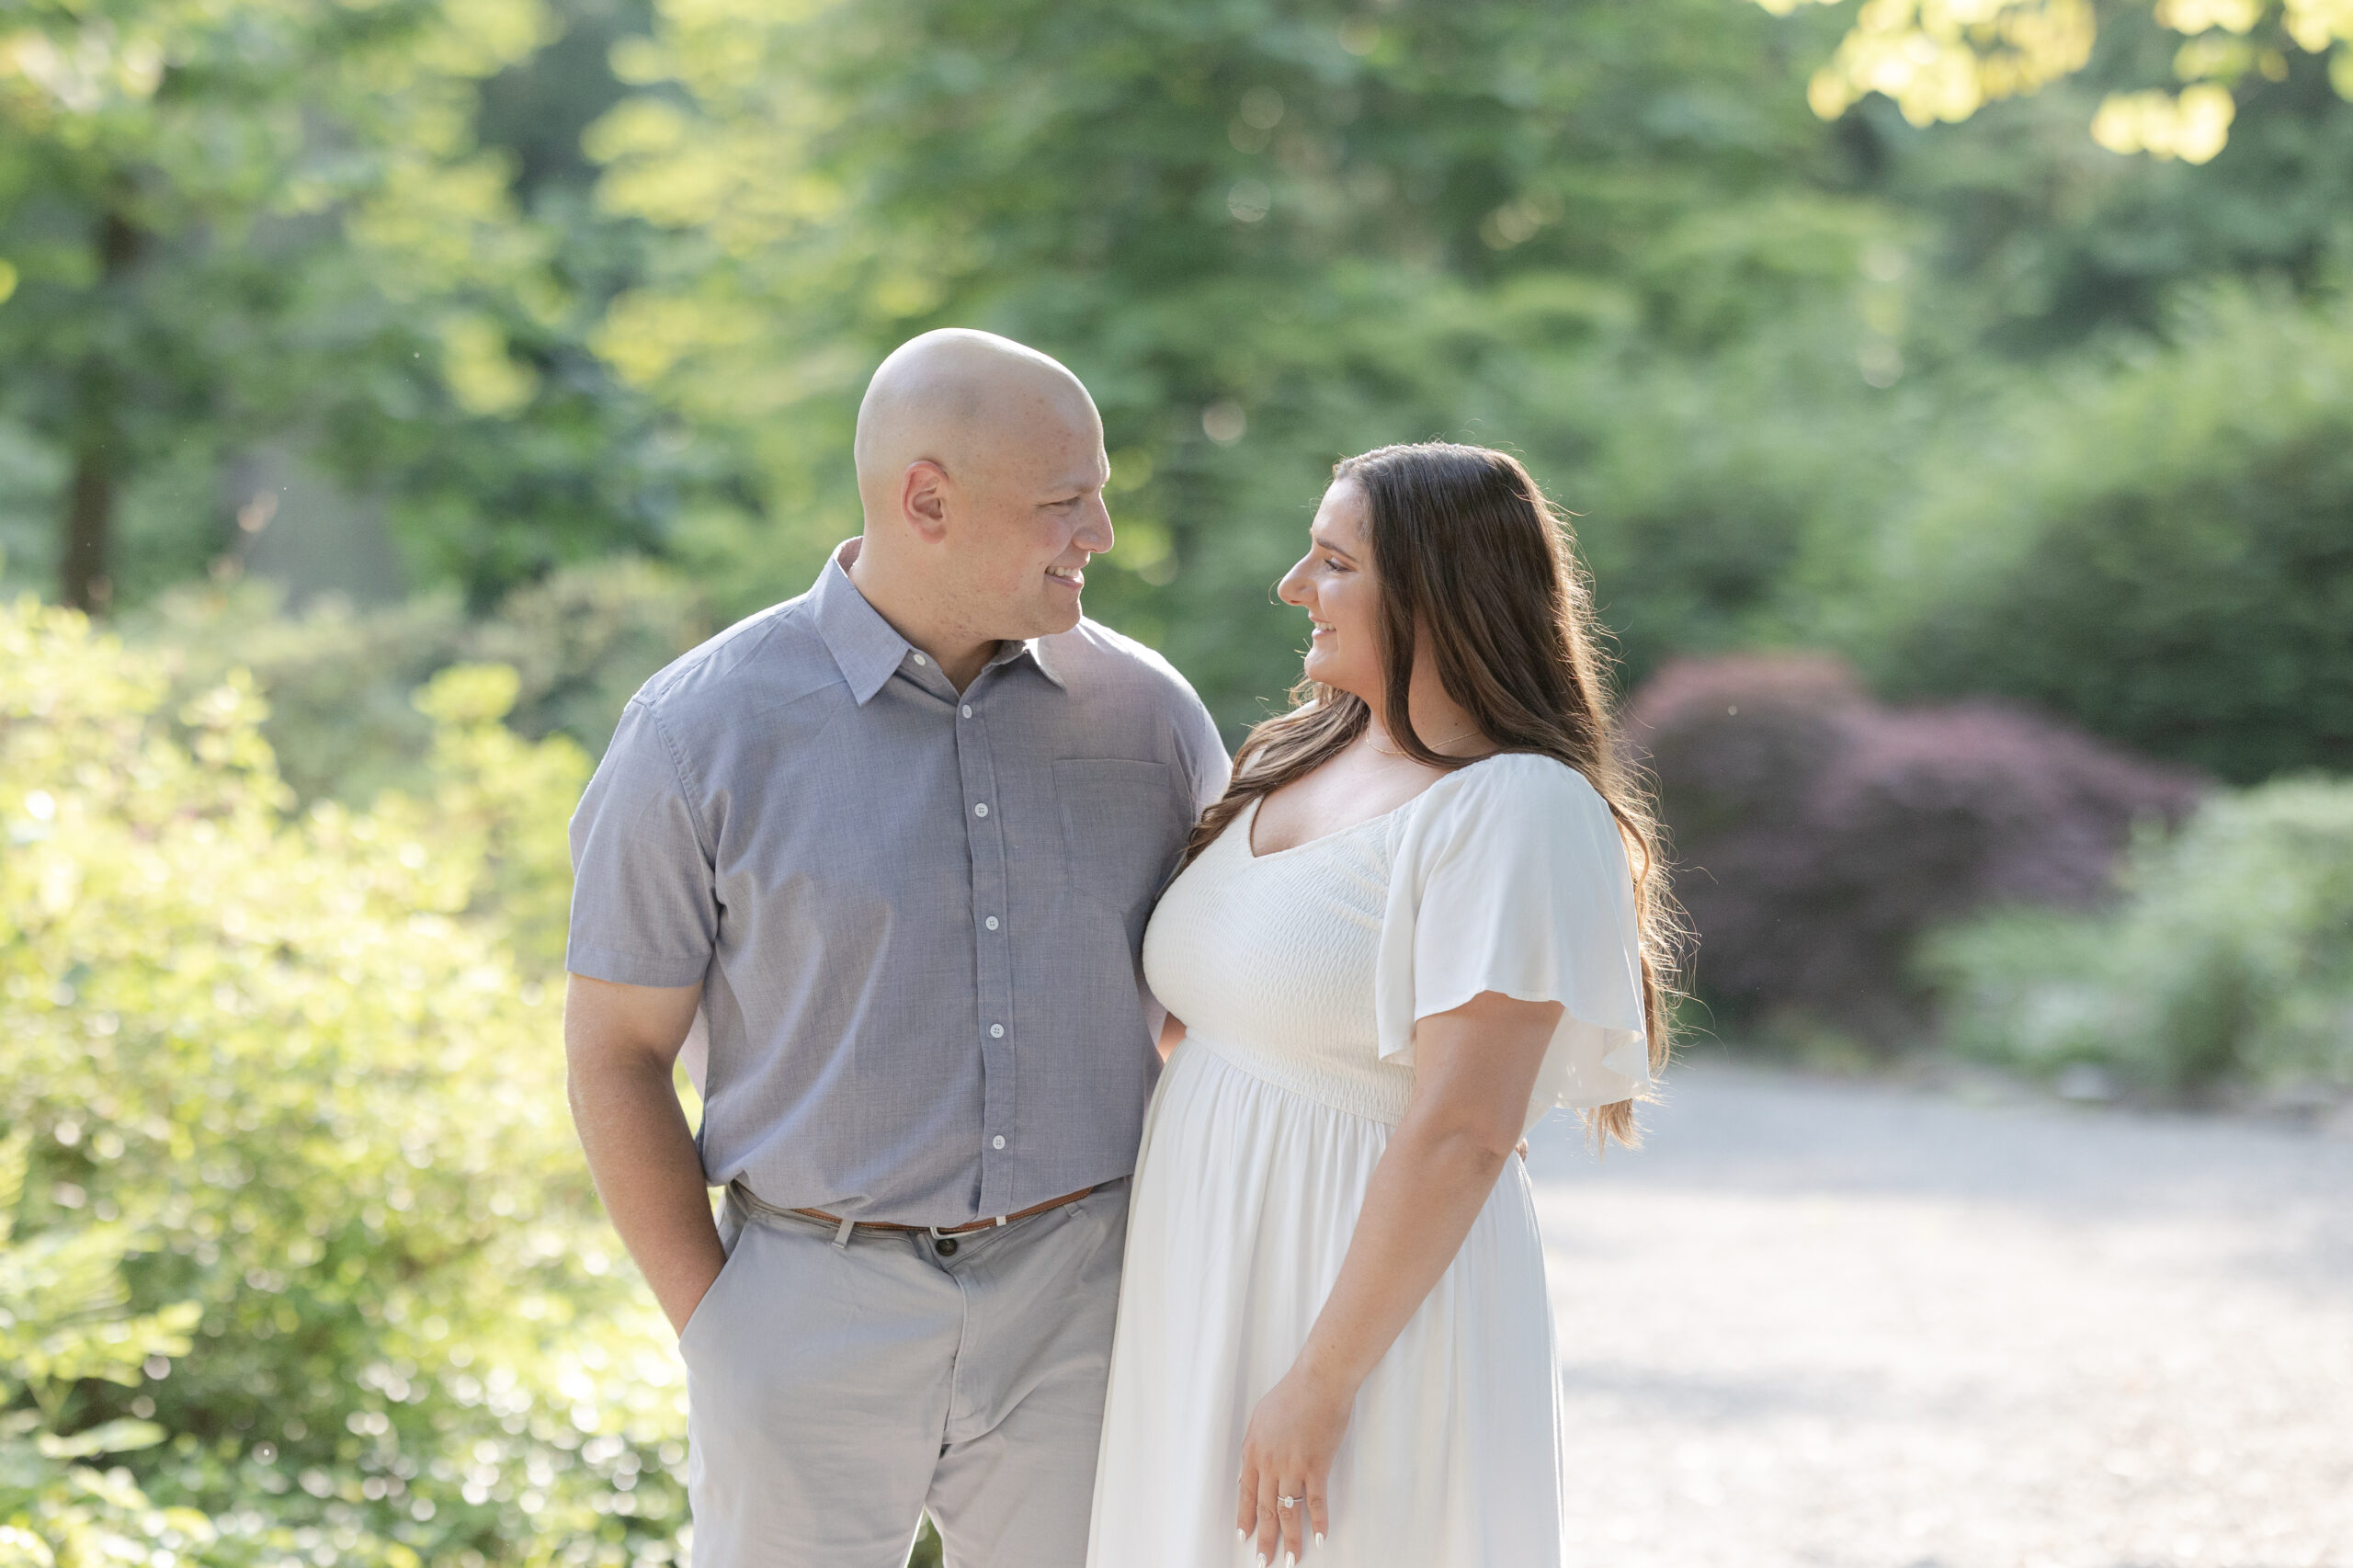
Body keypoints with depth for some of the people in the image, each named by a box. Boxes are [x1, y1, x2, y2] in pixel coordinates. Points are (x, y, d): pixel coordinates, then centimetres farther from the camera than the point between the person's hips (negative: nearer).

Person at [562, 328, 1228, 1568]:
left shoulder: (1143, 710, 1)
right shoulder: (705, 729, -8)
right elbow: (613, 1050, -3)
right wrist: (714, 1332, -6)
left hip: (1077, 1322, 3)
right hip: (814, 1321, -2)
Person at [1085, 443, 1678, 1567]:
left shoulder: (1514, 810, -16)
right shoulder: (1296, 767, 10)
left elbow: (1462, 1133, -21)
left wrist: (1322, 1380, -21)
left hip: (1375, 1312, -8)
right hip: (1218, 1311, 8)